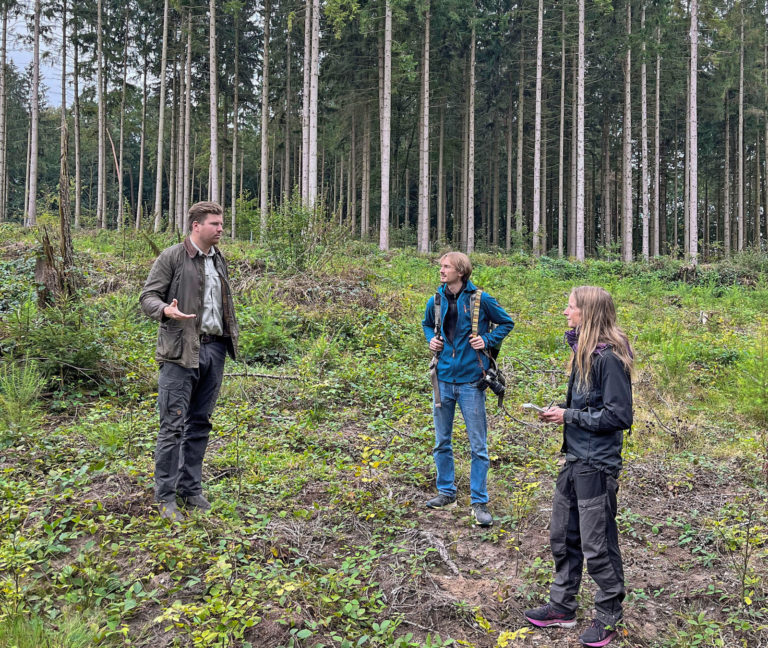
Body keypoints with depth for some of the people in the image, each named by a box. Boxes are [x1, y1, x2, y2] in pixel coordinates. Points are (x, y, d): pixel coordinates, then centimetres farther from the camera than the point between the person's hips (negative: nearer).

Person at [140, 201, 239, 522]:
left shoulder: (218, 260, 16)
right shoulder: (172, 257, -5)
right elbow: (148, 296, -6)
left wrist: (231, 336, 17)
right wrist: (166, 310, -27)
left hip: (214, 349, 7)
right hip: (181, 351, -7)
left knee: (200, 423, 12)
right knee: (173, 425, -4)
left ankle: (191, 489, 22)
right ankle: (164, 496, 5)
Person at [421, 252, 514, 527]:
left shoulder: (480, 299, -8)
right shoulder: (436, 300, 4)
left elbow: (507, 322, 5)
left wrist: (487, 340, -7)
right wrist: (431, 339, 5)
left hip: (470, 380, -4)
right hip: (444, 379, 4)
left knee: (478, 445, 1)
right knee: (441, 442, 14)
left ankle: (479, 502, 11)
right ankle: (446, 493, 30)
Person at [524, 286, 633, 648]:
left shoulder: (610, 357, -21)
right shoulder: (583, 350, 7)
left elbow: (619, 415, -22)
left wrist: (570, 416, -16)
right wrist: (560, 412, 2)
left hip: (597, 465, -9)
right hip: (574, 458, 9)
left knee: (597, 546, 5)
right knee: (562, 536, 18)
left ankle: (608, 617, 24)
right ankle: (562, 607, 33)